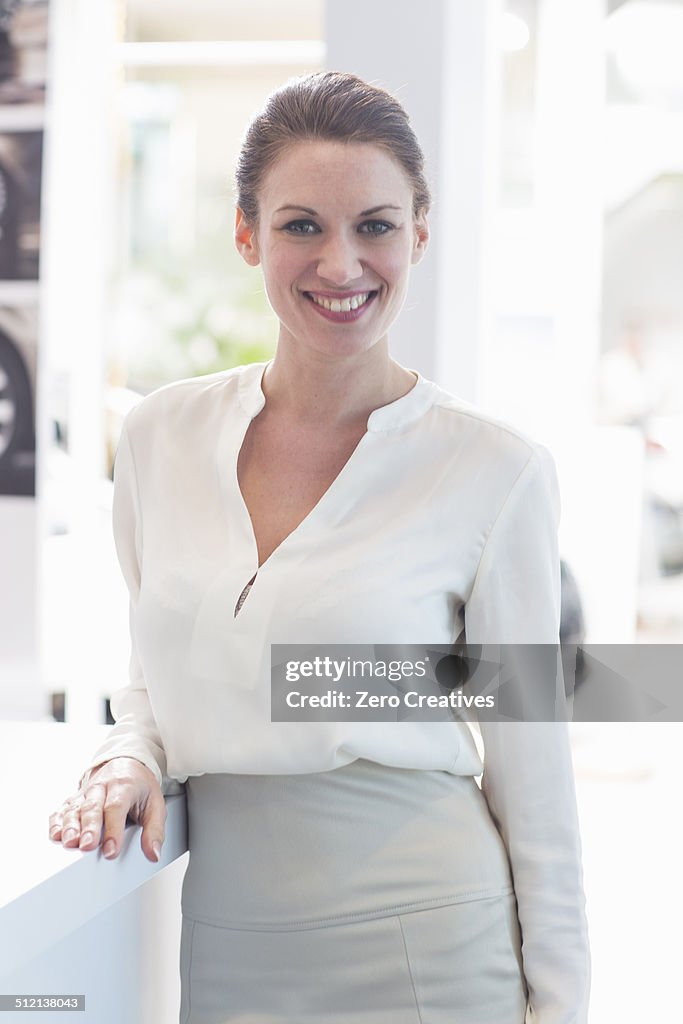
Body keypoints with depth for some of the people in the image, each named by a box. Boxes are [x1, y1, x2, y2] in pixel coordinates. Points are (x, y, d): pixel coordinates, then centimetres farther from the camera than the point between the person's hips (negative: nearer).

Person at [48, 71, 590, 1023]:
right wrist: (129, 759, -6)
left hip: (415, 937, -3)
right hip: (219, 944, 4)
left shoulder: (494, 469, -9)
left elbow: (529, 766, -4)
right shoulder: (161, 434, 2)